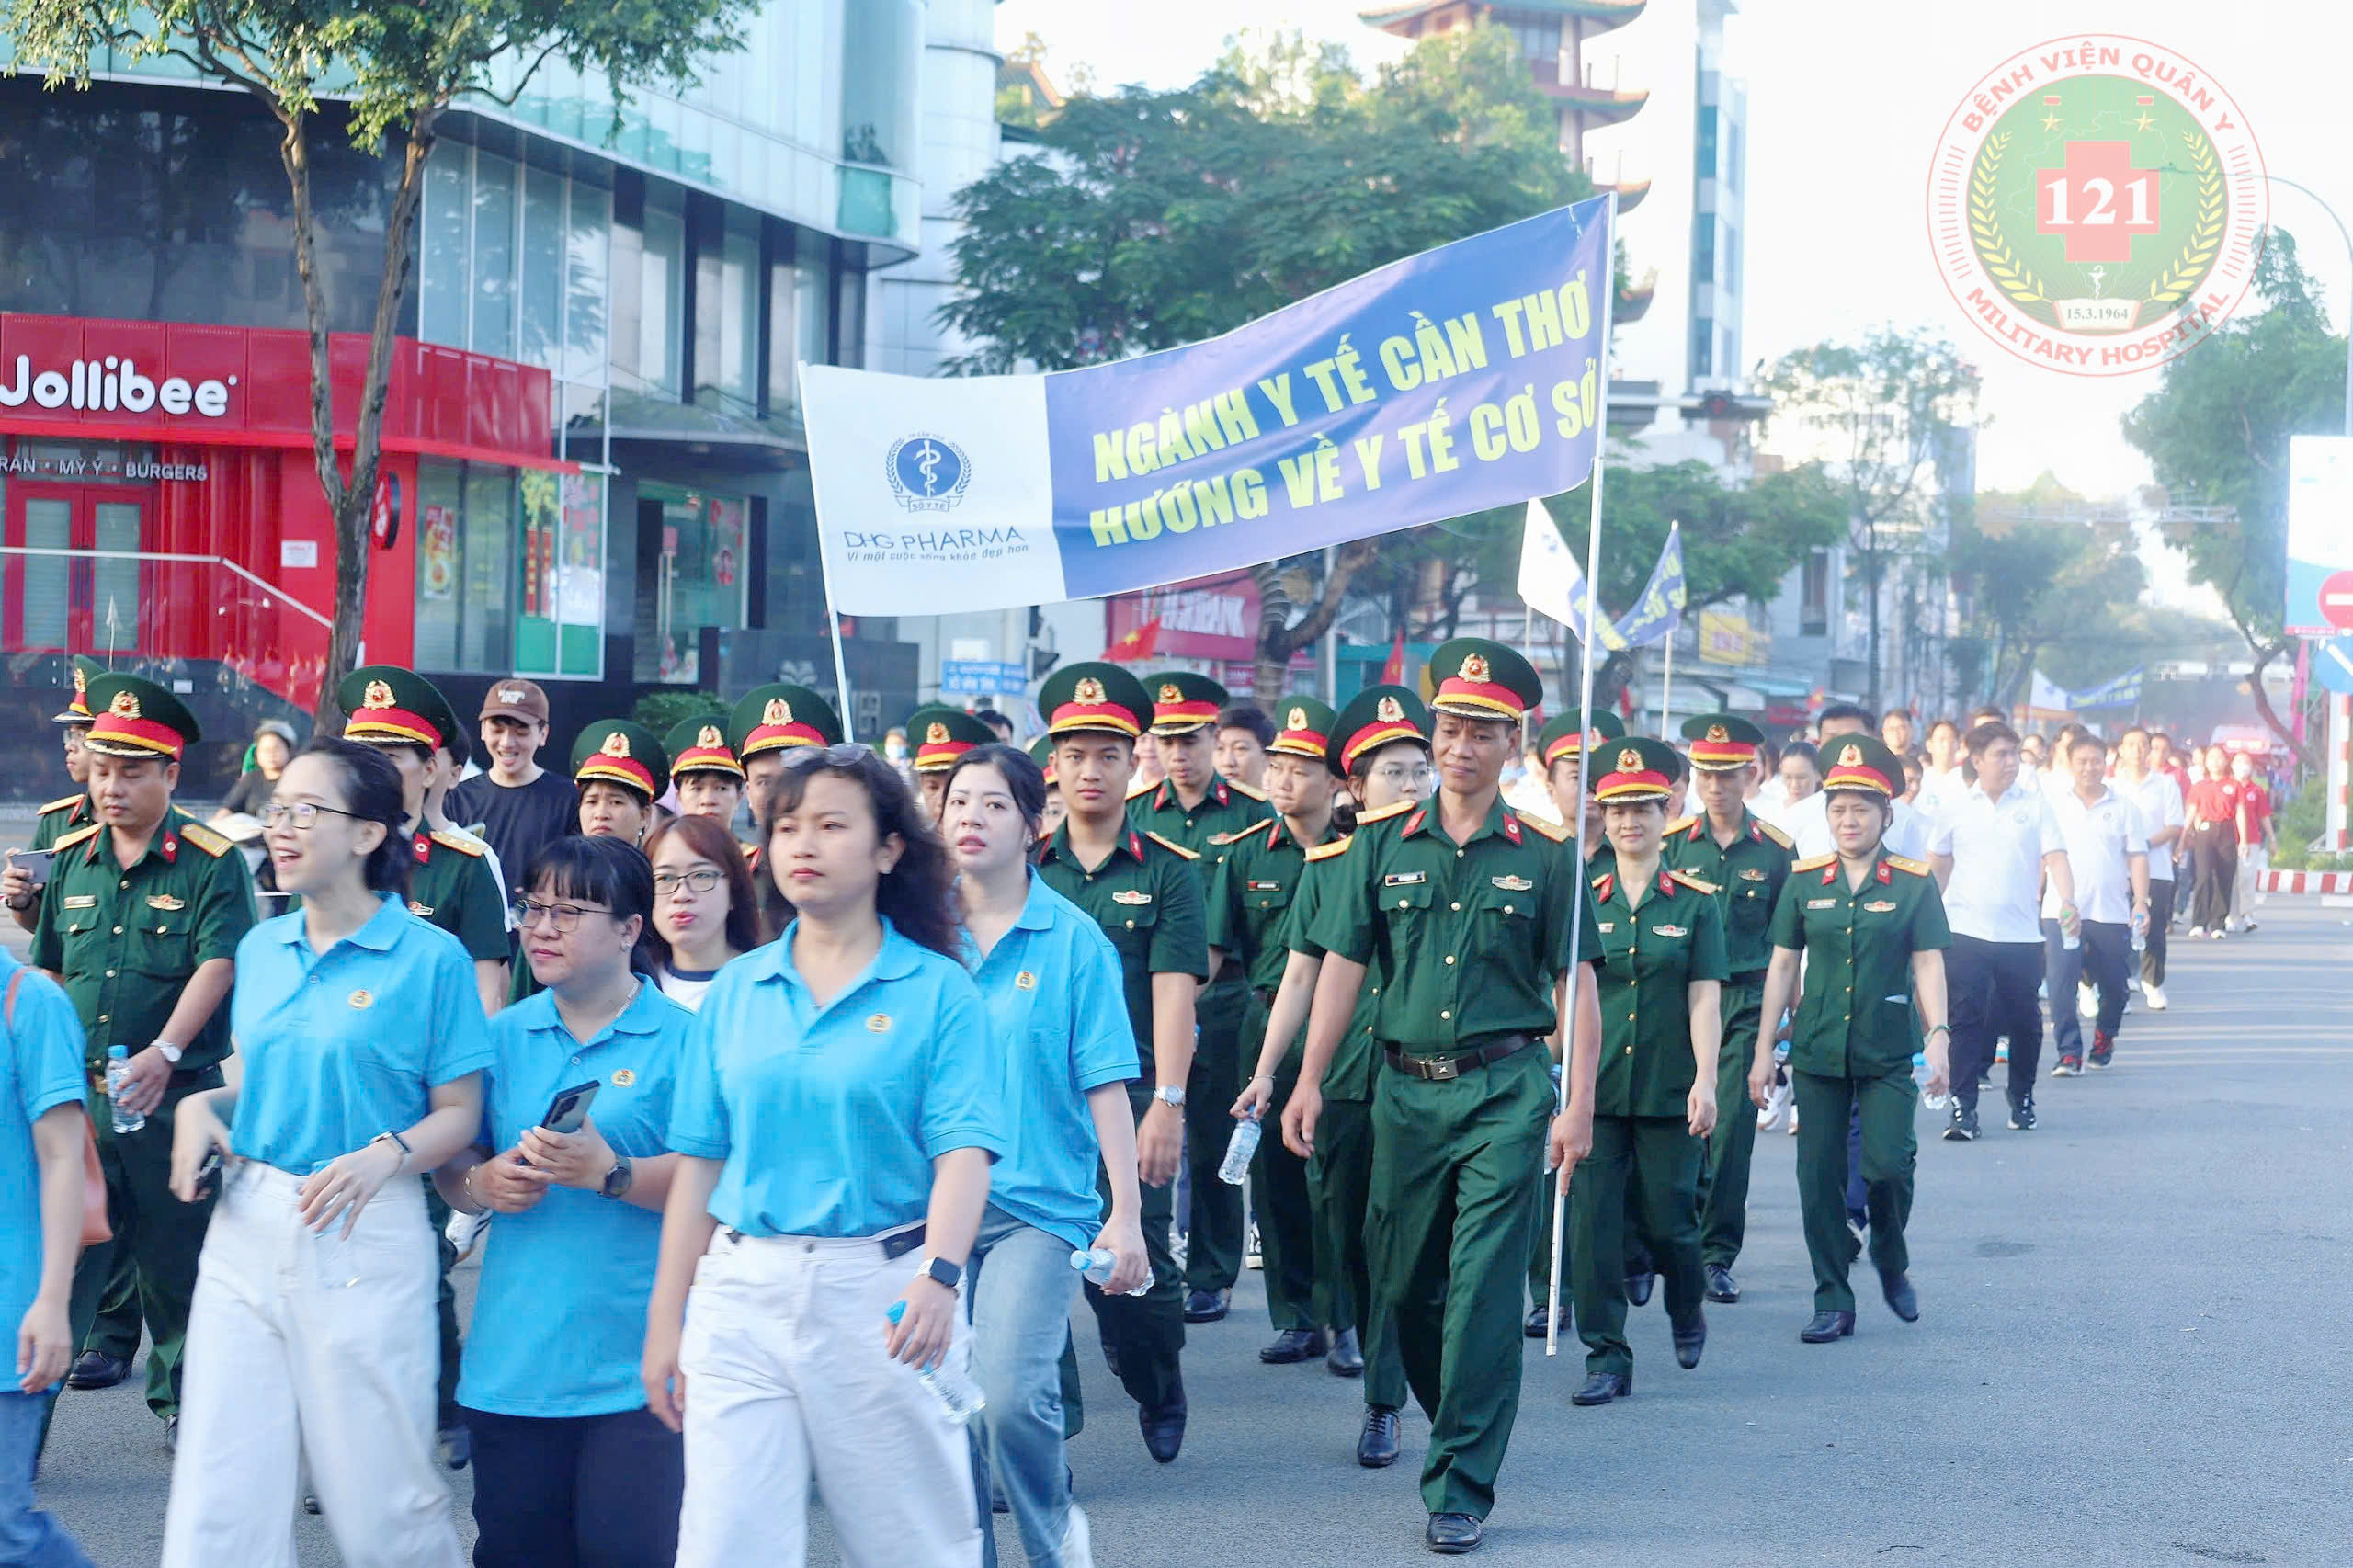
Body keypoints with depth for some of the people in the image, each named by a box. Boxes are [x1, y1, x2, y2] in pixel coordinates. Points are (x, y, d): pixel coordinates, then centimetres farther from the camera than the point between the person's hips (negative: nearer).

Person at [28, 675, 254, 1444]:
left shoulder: (211, 863, -5)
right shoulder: (71, 859, 10)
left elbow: (218, 964, -15)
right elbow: (48, 971, 17)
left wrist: (165, 1052, -26)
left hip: (174, 1093, -3)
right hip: (79, 1093, 3)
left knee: (175, 1255, 6)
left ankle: (179, 1395, 21)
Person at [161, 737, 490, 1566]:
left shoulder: (431, 958, -6)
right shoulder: (260, 948, 11)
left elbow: (458, 1113, -5)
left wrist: (387, 1154, -23)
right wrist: (203, 1105, 2)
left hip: (364, 1240, -5)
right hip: (245, 1228, 5)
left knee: (381, 1501, 3)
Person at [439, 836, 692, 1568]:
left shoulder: (679, 1038, -2)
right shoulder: (504, 1036, 13)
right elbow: (452, 1167, 16)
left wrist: (610, 1173, -24)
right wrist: (480, 1184, -6)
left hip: (636, 1363, -5)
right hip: (514, 1361, 5)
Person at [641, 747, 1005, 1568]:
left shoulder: (936, 990, -1)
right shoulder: (735, 990, 10)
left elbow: (963, 1151, -11)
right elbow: (699, 1160, 11)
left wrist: (940, 1272, -28)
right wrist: (666, 1316, 7)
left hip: (881, 1292, -3)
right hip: (742, 1291, 3)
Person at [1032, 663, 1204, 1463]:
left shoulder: (1166, 870, 2)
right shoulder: (1024, 865, 8)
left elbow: (1174, 990, -6)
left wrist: (1167, 1103, -15)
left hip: (1132, 1092, -2)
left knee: (1137, 1266, 2)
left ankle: (1161, 1391, 32)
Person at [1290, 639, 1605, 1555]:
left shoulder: (1541, 859, 2)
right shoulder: (1382, 849, 6)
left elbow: (1575, 990, 3)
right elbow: (1342, 965, 5)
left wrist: (1579, 1106, -4)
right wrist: (1309, 1082, -2)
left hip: (1505, 1092, -3)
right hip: (1407, 1090, 3)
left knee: (1482, 1293, -8)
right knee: (1403, 1283, 11)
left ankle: (1459, 1488, -4)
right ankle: (1459, 1424, 36)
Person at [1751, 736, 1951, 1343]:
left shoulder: (1914, 884, 0)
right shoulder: (1805, 882, 6)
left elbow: (1929, 965, -2)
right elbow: (1782, 966, 9)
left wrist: (1938, 1036, -15)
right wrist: (1764, 1049, 6)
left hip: (1888, 1055, -2)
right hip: (1817, 1054, 2)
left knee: (1887, 1166, -13)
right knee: (1819, 1179, 1)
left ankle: (1892, 1263, 17)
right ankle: (1833, 1302, 12)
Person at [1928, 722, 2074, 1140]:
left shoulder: (2035, 804, 2)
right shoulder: (1957, 808, 6)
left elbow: (2055, 857, -6)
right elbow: (1938, 866, 15)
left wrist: (2066, 901, -23)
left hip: (2021, 935, 0)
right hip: (1965, 932, 0)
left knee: (2024, 1022, 10)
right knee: (1966, 1020, -6)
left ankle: (2022, 1098, 30)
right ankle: (1962, 1107, -6)